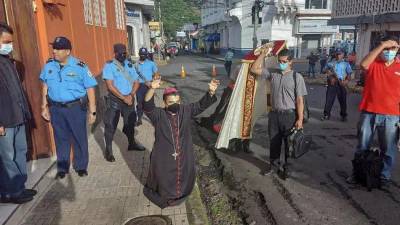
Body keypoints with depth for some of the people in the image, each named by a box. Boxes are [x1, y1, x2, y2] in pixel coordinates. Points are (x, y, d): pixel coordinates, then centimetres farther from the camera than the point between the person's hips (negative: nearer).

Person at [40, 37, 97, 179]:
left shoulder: (80, 67, -11)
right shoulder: (49, 65, 2)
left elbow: (90, 89, -8)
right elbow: (45, 86, 13)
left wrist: (92, 111, -9)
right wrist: (44, 107, 12)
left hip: (76, 107, -3)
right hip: (55, 108, 4)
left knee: (79, 138, 7)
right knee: (60, 138, 14)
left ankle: (81, 166, 25)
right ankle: (62, 168, 29)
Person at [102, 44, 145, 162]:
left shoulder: (129, 64, 8)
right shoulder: (109, 65, -9)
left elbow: (136, 82, 8)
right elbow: (110, 85, -16)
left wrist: (131, 95, -7)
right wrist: (123, 98, -17)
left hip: (129, 98, 5)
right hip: (115, 99, -5)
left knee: (130, 122, 16)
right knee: (111, 125, -1)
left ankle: (132, 143, 37)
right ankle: (108, 150, 10)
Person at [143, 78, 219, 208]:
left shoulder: (186, 111, -5)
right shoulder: (158, 115, -14)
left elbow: (202, 105, -9)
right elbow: (147, 106, -32)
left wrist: (211, 92, -27)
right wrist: (152, 89, -50)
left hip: (184, 157, 3)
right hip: (163, 159, -3)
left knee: (183, 181, 23)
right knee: (163, 182, 17)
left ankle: (180, 194, 53)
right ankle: (163, 196, 48)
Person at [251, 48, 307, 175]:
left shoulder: (297, 77, -8)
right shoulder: (272, 73, 4)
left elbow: (300, 100, -10)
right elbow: (254, 69, 6)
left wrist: (300, 119, -13)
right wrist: (263, 54, -2)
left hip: (290, 115, -4)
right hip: (274, 114, 4)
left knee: (289, 142, 11)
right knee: (274, 141, 16)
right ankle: (273, 164, 34)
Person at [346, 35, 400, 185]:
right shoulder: (373, 63, 1)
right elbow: (363, 64, -24)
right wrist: (381, 45, -21)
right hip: (369, 113, 0)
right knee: (362, 147, 12)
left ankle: (385, 176, 28)